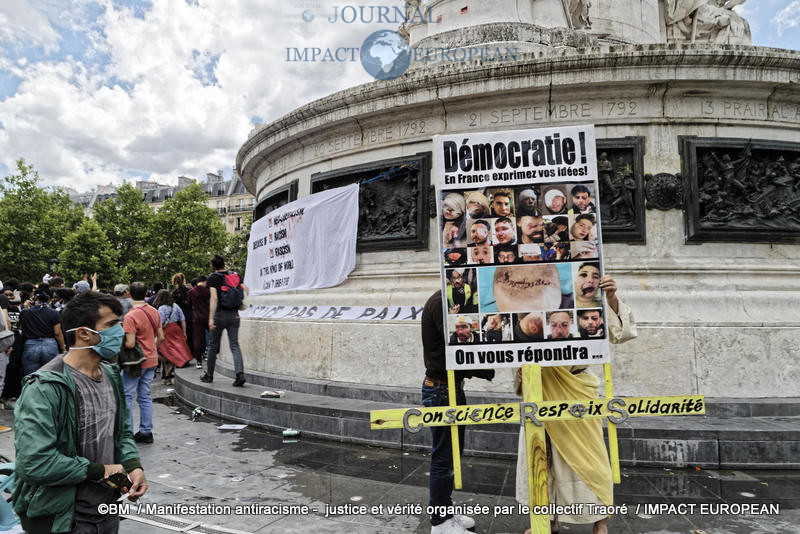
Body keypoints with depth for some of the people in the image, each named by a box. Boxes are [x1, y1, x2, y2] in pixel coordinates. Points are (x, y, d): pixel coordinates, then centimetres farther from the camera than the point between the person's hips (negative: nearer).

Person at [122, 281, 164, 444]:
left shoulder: (131, 316, -19)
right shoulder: (154, 312, 4)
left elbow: (130, 344, -23)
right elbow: (161, 337, 9)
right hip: (151, 360, 7)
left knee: (126, 396, 5)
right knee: (145, 396, 13)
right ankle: (146, 432, 18)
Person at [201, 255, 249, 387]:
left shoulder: (213, 278, -6)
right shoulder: (234, 275, 8)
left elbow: (214, 298, -17)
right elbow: (246, 289, 7)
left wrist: (211, 318, -20)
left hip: (220, 314, -3)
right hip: (234, 314, 3)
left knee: (213, 345, 12)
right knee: (235, 345, 1)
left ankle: (209, 375, 24)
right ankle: (240, 373, -16)